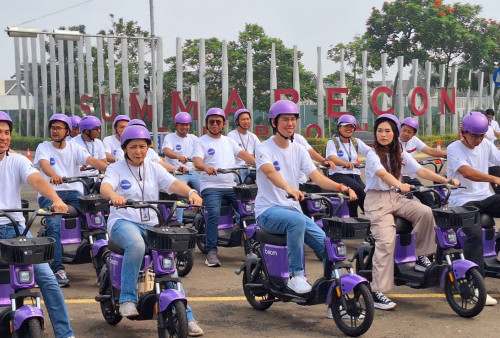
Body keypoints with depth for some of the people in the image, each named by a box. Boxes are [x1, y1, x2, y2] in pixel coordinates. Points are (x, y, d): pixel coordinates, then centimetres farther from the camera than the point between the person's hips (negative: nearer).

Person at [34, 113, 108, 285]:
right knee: (54, 226, -28)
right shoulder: (43, 147, 7)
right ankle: (58, 268, -26)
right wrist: (53, 175, -40)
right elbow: (44, 164, -15)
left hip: (74, 192, 2)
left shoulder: (74, 147, 13)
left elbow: (91, 160, -4)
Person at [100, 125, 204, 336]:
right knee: (136, 245, -37)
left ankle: (185, 317, -8)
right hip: (123, 222, -3)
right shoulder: (116, 168, 4)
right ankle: (127, 299, -25)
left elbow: (173, 184, -4)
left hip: (151, 224, 4)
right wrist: (113, 195, -42)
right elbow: (105, 186, -17)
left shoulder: (153, 168, 13)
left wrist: (191, 192, -27)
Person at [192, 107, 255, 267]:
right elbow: (197, 161, -11)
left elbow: (243, 155, 10)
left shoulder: (228, 141, 21)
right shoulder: (202, 142, 6)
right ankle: (211, 252, -22)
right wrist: (206, 167, -35)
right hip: (210, 187, -4)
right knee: (214, 213, -28)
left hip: (231, 186, 5)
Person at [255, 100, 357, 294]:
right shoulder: (264, 149, -7)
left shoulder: (298, 150, 11)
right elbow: (270, 171, -29)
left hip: (293, 209, 6)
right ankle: (296, 275, -26)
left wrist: (340, 187, -22)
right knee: (297, 220, -36)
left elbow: (316, 176, -2)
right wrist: (289, 188, -50)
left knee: (326, 243, -12)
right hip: (268, 211, -6)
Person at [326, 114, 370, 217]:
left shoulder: (356, 142, 18)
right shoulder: (332, 142, 3)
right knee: (359, 190, -29)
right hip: (338, 174, -4)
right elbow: (332, 158, -18)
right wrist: (345, 163, -39)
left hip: (354, 174, 5)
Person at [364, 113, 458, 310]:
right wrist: (400, 185, -48)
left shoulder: (400, 155, 10)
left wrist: (445, 180, -16)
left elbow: (421, 171, -1)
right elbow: (383, 174, -28)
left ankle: (422, 257, -5)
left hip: (395, 198, 6)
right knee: (386, 240, -22)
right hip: (376, 200, -6)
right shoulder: (373, 154, -8)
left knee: (425, 212, -21)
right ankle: (377, 292, -20)